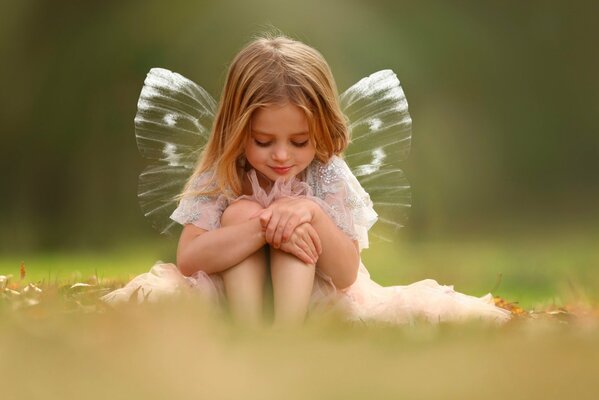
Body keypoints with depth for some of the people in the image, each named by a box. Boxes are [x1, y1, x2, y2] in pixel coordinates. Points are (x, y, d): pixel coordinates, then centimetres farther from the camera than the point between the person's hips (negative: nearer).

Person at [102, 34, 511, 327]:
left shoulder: (329, 175, -15)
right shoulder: (222, 174, -15)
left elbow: (346, 275, -18)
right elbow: (187, 259, -24)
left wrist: (313, 214, -37)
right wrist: (263, 228, -37)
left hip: (307, 288, 0)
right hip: (236, 287, 0)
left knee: (297, 220, -27)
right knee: (240, 212, -25)